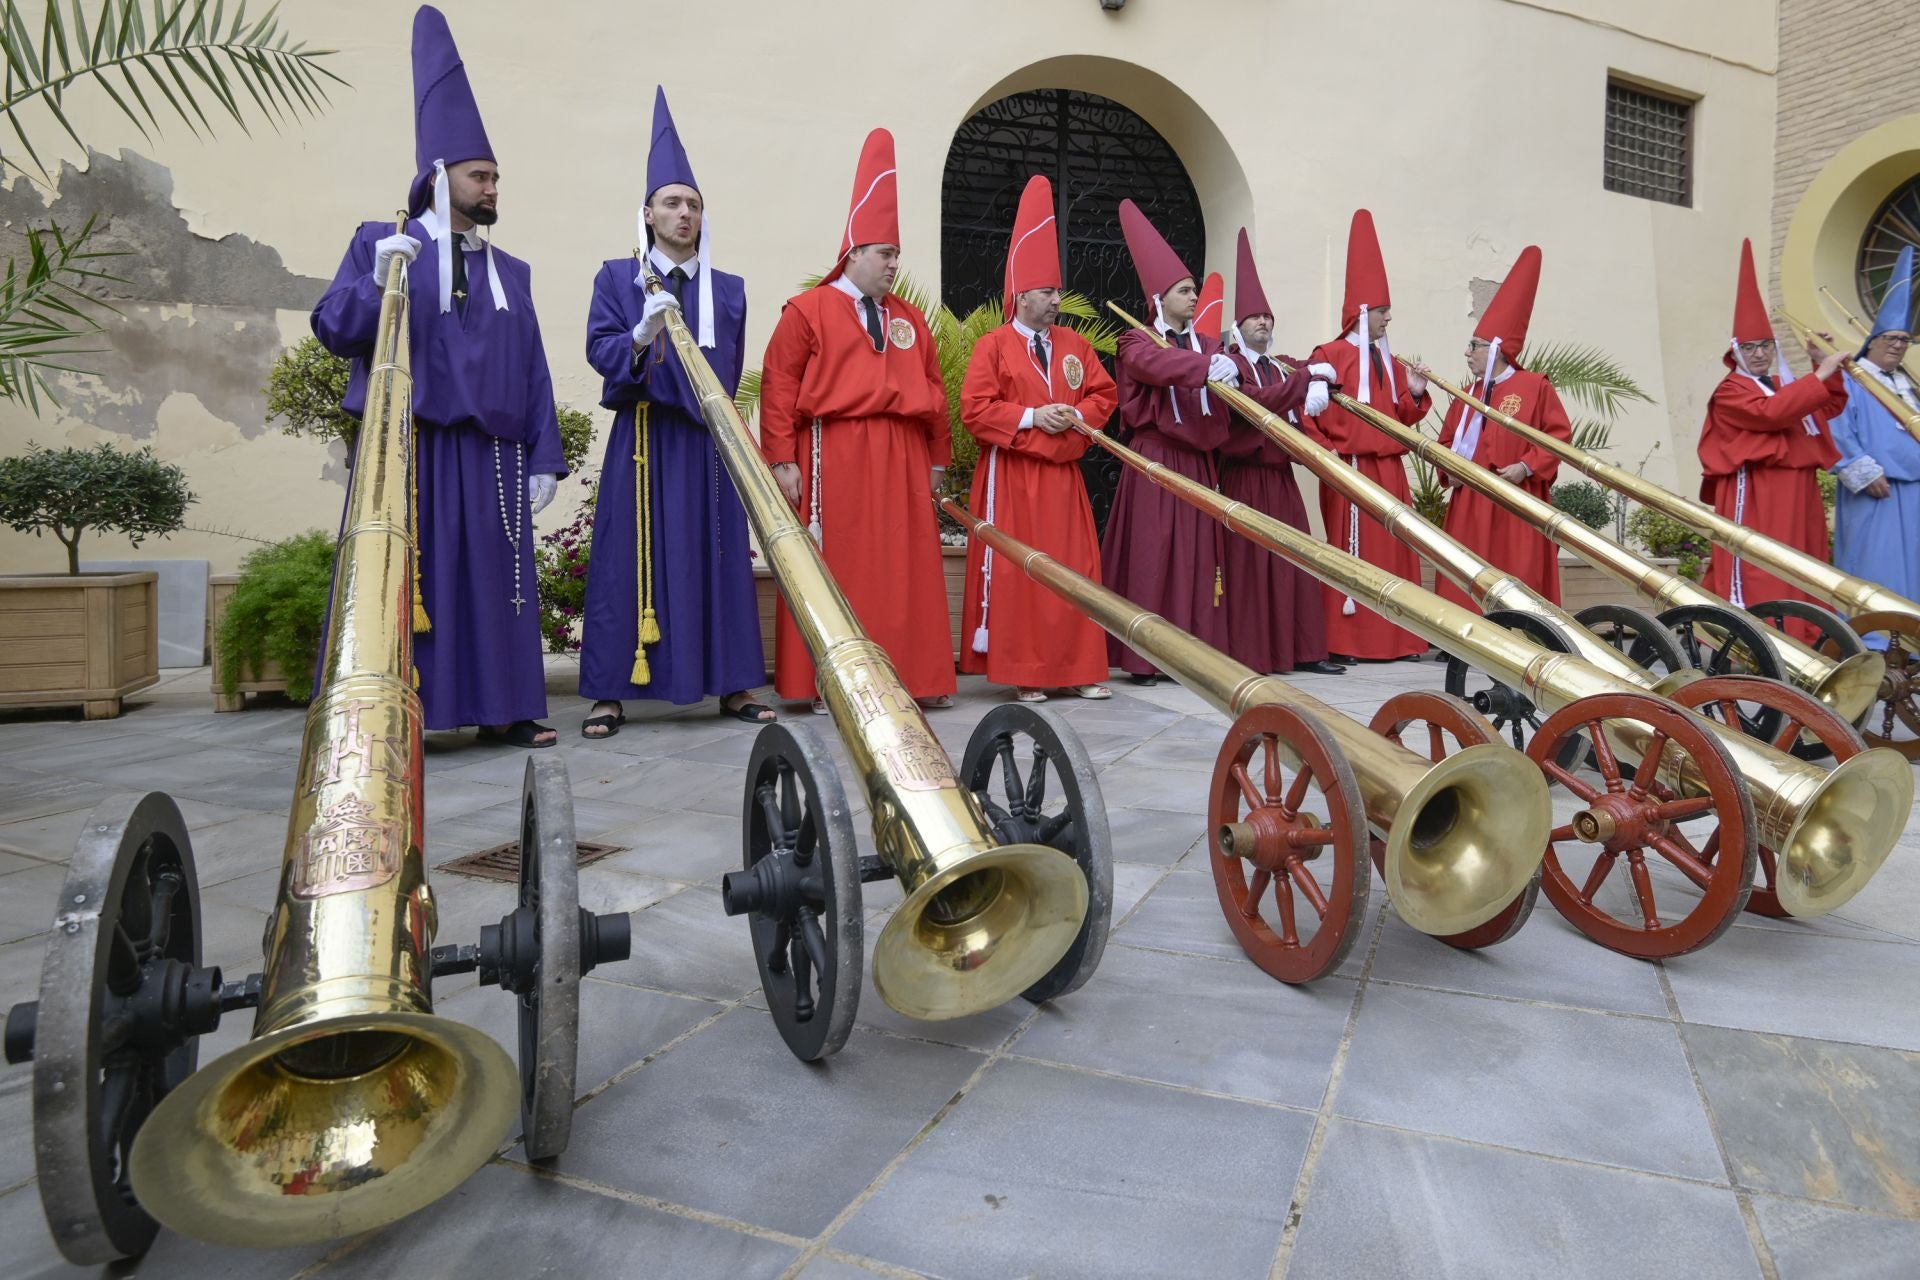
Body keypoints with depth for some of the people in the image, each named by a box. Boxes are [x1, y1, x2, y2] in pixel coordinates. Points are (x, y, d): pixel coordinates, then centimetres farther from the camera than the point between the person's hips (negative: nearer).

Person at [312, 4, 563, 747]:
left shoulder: (510, 271, 19)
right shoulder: (379, 243, 10)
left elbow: (533, 370, 13)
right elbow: (332, 330, 0)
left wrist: (543, 456, 5)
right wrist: (377, 282, -17)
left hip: (489, 452, 3)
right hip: (405, 447, -3)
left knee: (495, 577, 3)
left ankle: (503, 709, 10)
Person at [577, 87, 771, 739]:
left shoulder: (728, 288, 15)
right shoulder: (616, 277, 8)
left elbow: (733, 367, 15)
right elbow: (599, 348, -5)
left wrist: (718, 408, 2)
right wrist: (641, 338, -24)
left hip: (709, 439, 2)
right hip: (641, 438, -2)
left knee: (718, 557, 2)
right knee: (630, 559, -4)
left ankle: (733, 686, 7)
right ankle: (610, 692, 0)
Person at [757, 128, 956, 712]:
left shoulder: (910, 318, 19)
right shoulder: (807, 310, 3)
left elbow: (933, 390, 17)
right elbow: (779, 388, -4)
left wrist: (938, 456, 12)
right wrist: (783, 459, -11)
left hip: (903, 459, 5)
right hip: (834, 458, -5)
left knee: (905, 567, 6)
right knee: (835, 568, -2)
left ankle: (912, 675, 13)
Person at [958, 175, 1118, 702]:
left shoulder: (1074, 345, 13)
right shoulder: (993, 346, -2)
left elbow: (1103, 394, 13)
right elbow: (974, 408, -10)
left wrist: (1077, 415, -7)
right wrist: (1031, 416, -16)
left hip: (1062, 474, 5)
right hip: (1011, 476, -4)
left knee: (1074, 568, 3)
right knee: (1015, 571, -3)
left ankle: (1078, 669, 10)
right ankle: (1021, 673, 4)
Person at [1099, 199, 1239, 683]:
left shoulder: (1207, 345, 19)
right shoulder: (1138, 344, 0)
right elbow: (1160, 366, -23)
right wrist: (1208, 367, -38)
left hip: (1198, 462, 6)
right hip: (1154, 460, -6)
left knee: (1196, 554, 5)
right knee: (1152, 553, -8)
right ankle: (1142, 657, -4)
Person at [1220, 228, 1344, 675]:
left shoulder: (1285, 365, 19)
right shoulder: (1231, 364, -3)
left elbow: (1317, 381, 7)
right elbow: (1258, 401, -19)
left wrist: (1317, 386, -15)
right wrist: (1305, 376, -19)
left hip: (1281, 475, 7)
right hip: (1245, 476, -6)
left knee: (1292, 560, 5)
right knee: (1248, 562, -6)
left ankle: (1300, 650, 8)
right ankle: (1245, 652, -2)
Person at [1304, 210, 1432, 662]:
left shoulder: (1388, 360, 19)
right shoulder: (1329, 355, -5)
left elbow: (1400, 417, 19)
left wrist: (1415, 394, 1)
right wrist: (1328, 453, -17)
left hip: (1388, 468, 8)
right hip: (1351, 469, -7)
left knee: (1393, 549, 7)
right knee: (1353, 549, -6)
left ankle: (1392, 637, 14)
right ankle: (1345, 640, -1)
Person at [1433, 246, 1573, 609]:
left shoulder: (1535, 387, 0)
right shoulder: (1468, 394, 15)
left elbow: (1559, 434, -4)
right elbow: (1447, 441, 18)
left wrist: (1526, 467, -15)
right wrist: (1450, 469, -2)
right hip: (1470, 504, 5)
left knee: (1517, 583, -4)